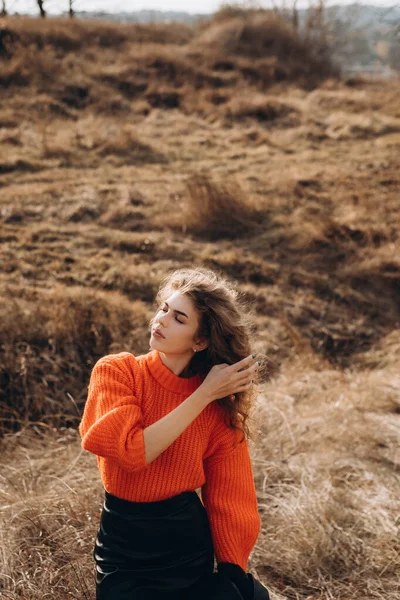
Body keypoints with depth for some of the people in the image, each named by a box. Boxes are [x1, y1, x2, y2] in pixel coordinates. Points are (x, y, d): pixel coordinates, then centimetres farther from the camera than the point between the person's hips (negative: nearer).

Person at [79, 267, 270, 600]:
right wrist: (204, 395, -21)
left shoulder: (221, 409, -6)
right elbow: (132, 451, -24)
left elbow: (229, 500, -1)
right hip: (126, 553, -1)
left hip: (192, 540, 1)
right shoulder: (116, 371, -10)